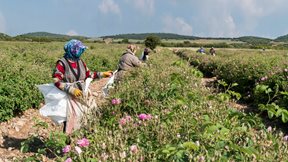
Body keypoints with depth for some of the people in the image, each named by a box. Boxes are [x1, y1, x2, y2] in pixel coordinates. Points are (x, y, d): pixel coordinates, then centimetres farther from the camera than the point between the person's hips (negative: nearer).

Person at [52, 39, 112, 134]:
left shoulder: (80, 61, 7)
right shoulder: (62, 63, -11)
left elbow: (88, 74, 16)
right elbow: (56, 81, -15)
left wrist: (102, 74, 10)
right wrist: (71, 90, -23)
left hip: (82, 96, 6)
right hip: (70, 97, -5)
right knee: (72, 122, 0)